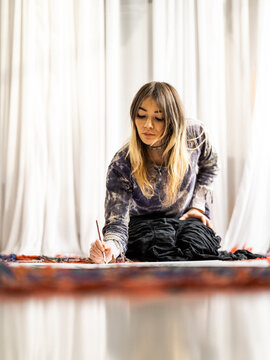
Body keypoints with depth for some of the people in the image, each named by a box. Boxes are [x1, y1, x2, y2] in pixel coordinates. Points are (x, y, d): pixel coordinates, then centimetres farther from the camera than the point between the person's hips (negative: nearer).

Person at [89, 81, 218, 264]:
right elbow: (117, 223, -30)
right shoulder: (121, 166, -28)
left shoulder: (194, 134, -19)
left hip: (187, 222, 3)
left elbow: (209, 165, 6)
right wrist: (110, 249, -53)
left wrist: (198, 206, -3)